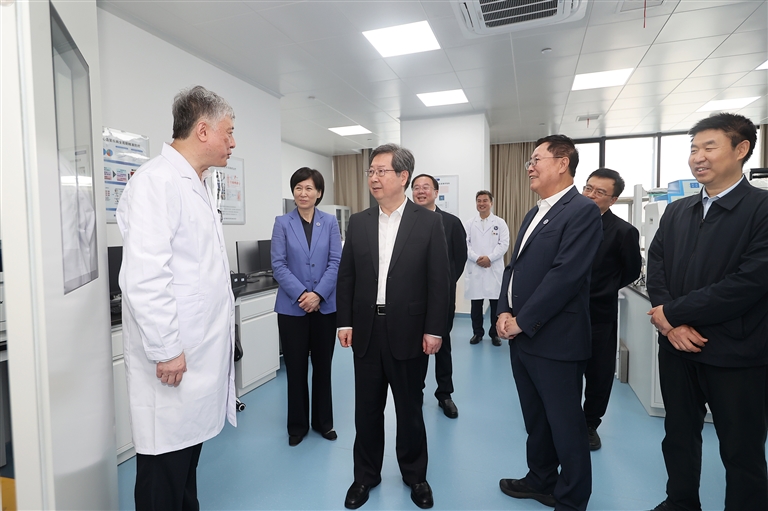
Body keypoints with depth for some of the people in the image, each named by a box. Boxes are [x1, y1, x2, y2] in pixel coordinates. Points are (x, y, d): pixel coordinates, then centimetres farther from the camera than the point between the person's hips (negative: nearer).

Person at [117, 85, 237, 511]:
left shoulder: (198, 185, 15)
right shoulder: (156, 181, -15)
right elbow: (143, 277, -23)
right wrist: (165, 350, -19)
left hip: (202, 352, 9)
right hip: (174, 360, -9)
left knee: (188, 453, 21)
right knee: (165, 474, 6)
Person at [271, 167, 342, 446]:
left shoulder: (330, 222, 2)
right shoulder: (282, 223, 0)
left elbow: (335, 262, -3)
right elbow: (278, 265, -5)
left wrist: (318, 294, -15)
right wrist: (301, 294, -16)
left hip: (325, 306, 1)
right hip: (292, 307, -1)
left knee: (323, 366, 12)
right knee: (295, 368, 9)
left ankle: (323, 421, 29)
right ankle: (297, 425, 26)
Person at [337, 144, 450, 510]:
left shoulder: (428, 222, -4)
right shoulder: (358, 222, 5)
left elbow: (439, 280, -5)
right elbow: (346, 276, 7)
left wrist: (434, 330, -8)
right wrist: (344, 322, 3)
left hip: (409, 332, -2)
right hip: (366, 331, 3)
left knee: (410, 408, 14)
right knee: (367, 408, 14)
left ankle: (414, 475, 36)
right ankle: (366, 475, 35)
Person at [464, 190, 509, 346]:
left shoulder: (500, 223, 4)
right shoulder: (470, 224, 8)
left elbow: (504, 244, -4)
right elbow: (465, 244, 0)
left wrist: (489, 258, -16)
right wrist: (477, 258, -14)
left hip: (494, 269, -1)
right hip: (475, 269, 1)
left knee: (496, 303, 4)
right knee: (476, 303, 7)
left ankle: (495, 334, 18)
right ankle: (477, 333, 21)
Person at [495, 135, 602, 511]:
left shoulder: (582, 211, -13)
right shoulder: (533, 214, 15)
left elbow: (565, 275, -21)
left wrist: (522, 321, -17)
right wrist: (504, 312, 0)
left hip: (555, 340, -8)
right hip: (521, 336, 8)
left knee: (565, 425, 8)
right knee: (535, 418, 22)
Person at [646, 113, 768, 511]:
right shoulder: (676, 211, 8)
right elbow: (655, 267, 4)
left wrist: (673, 312, -16)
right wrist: (670, 324, -11)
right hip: (677, 347, 5)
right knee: (678, 435, 19)